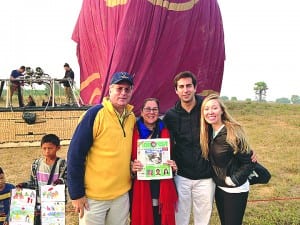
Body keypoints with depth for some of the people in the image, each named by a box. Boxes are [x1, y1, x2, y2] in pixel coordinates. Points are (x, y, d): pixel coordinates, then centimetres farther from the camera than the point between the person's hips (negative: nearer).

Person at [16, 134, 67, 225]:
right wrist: (23, 185, -6)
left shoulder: (63, 164, -9)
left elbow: (68, 181, -11)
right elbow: (33, 182, 11)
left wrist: (61, 181, -32)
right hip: (39, 204, 4)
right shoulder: (36, 163, 3)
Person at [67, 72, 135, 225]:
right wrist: (76, 194, -14)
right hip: (93, 196, -5)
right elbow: (75, 154, -16)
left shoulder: (132, 117, 2)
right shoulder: (95, 114, -16)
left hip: (122, 194, 5)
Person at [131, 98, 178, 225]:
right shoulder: (134, 132, -1)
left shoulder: (165, 132, 8)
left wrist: (173, 166, -5)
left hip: (163, 188, 2)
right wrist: (131, 167, -18)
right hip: (140, 188, -2)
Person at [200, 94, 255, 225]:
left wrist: (234, 180, -17)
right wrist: (218, 178, 0)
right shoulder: (209, 132, -2)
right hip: (219, 187, 6)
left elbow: (249, 162, -16)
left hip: (235, 190, -6)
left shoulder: (233, 132, -20)